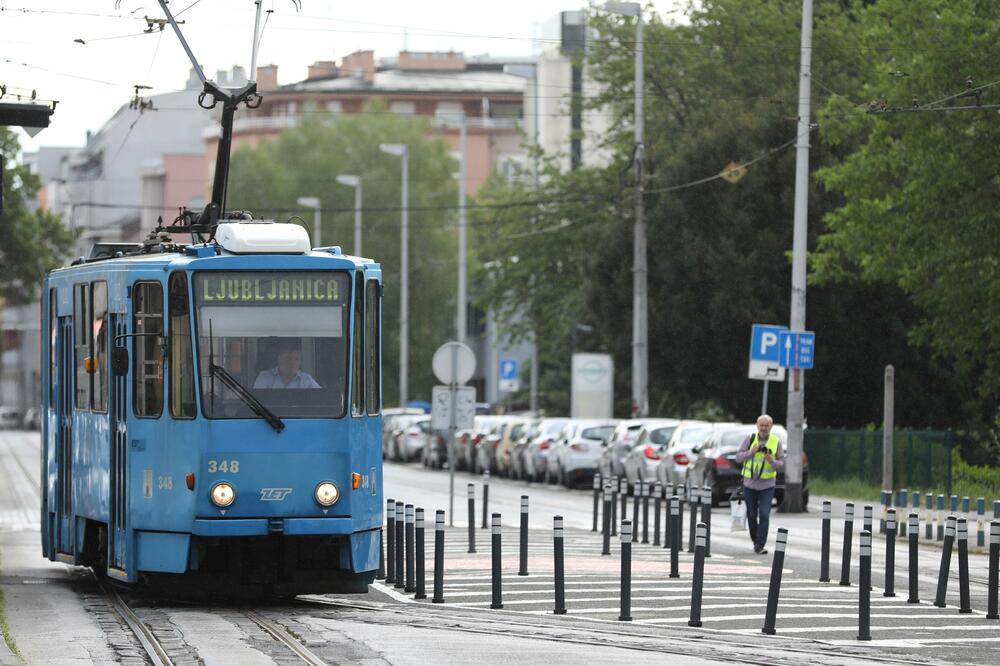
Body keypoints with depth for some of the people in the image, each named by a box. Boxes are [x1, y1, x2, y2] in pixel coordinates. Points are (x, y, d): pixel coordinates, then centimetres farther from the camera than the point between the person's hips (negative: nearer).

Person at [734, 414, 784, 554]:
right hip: (750, 484, 1)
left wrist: (772, 461, -21)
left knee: (764, 515, -12)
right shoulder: (750, 439, 1)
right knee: (751, 515, 8)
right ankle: (755, 541, 28)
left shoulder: (776, 442, 0)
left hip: (767, 486, -1)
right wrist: (751, 452, -18)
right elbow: (738, 457, -1)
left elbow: (782, 464, 0)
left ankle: (760, 546, -10)